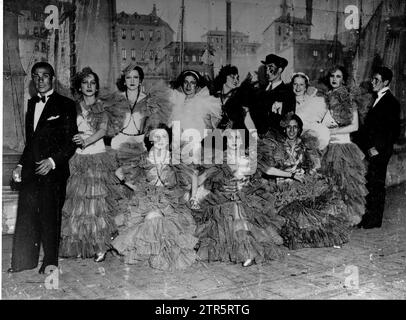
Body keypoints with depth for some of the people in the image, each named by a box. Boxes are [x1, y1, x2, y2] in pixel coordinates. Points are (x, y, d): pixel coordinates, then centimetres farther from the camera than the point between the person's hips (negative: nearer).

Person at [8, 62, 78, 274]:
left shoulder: (65, 105, -3)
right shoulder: (31, 103, 17)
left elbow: (71, 142, -7)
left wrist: (52, 161, -17)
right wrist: (21, 165, 14)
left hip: (53, 170, -6)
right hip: (31, 170, 6)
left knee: (50, 217, 0)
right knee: (26, 215, 6)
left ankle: (50, 263, 13)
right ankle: (24, 262, 17)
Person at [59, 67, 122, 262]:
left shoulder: (101, 108, 6)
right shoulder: (73, 108, 11)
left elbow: (103, 130, -10)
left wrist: (86, 141, -26)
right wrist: (74, 139, -17)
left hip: (97, 157, -2)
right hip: (77, 159, 2)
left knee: (97, 201, -5)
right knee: (76, 201, 0)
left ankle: (100, 247, 1)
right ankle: (79, 246, 11)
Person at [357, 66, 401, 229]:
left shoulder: (391, 102, -11)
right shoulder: (379, 99, 15)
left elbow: (394, 131, -15)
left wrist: (376, 148, -15)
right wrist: (368, 146, 9)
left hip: (379, 152, -8)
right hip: (371, 150, 8)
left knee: (376, 185, -1)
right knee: (371, 184, 12)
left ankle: (374, 220, 9)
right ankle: (370, 216, 21)